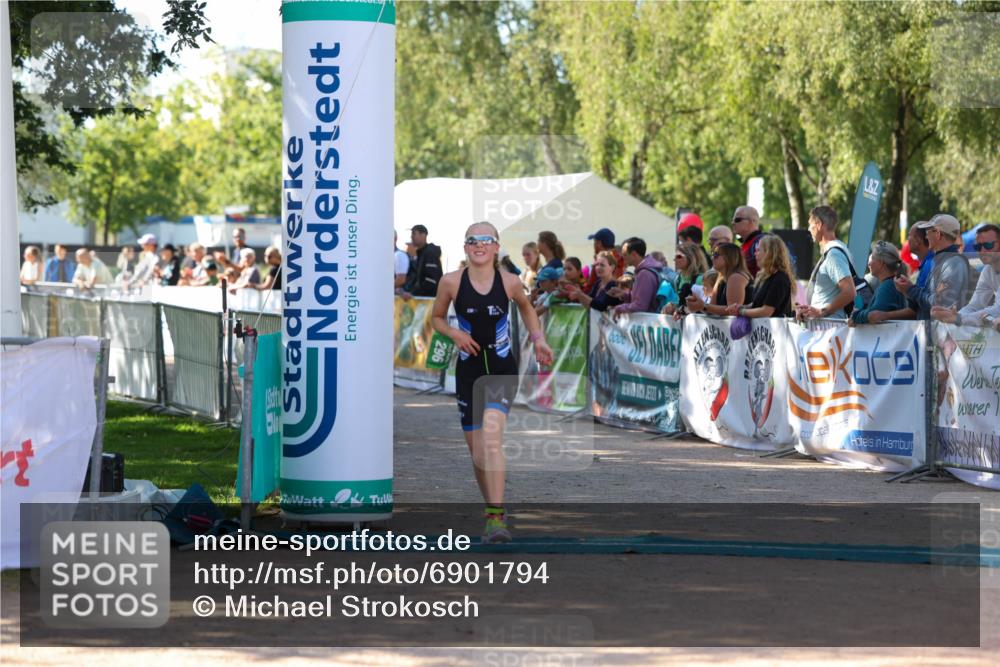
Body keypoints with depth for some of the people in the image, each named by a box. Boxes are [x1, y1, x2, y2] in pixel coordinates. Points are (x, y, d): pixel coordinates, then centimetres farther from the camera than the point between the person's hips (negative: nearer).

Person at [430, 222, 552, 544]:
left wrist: (538, 339, 5)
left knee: (492, 436, -24)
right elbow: (436, 318, 9)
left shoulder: (509, 282, -5)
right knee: (477, 453, 8)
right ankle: (493, 510, 32)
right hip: (469, 370, 2)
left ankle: (496, 518, -28)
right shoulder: (451, 282, -6)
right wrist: (454, 333, -10)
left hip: (502, 370, -2)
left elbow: (526, 308, 17)